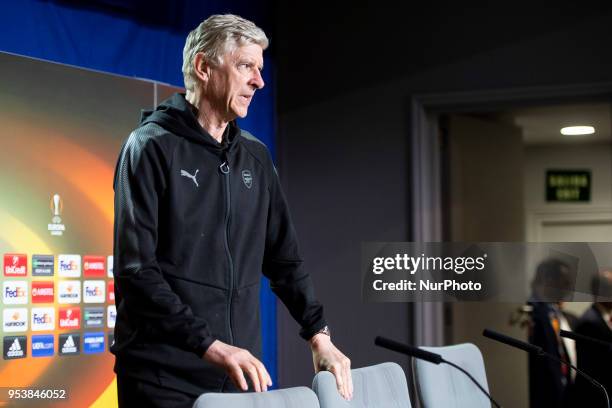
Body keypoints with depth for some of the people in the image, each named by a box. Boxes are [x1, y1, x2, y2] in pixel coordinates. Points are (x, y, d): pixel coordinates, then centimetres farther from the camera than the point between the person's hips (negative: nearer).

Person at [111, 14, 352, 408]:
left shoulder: (255, 157, 11)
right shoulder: (152, 147, -7)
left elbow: (284, 258, 17)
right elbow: (135, 269, -15)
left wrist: (318, 333, 6)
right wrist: (210, 345, -21)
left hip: (238, 371, 5)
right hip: (164, 376, -5)